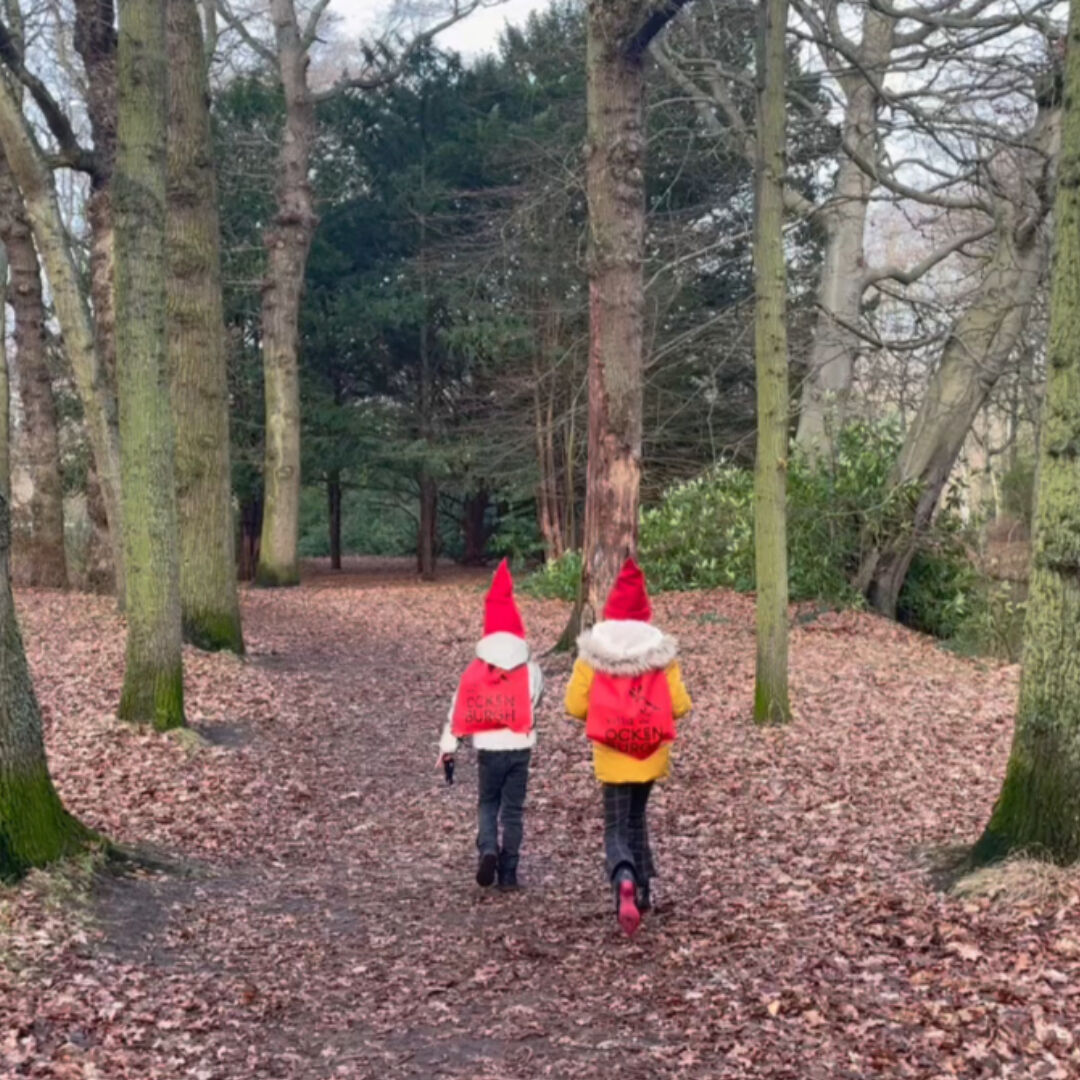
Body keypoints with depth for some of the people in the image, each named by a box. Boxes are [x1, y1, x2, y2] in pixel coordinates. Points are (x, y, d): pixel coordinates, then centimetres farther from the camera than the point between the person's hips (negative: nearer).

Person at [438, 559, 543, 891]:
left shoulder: (474, 671, -4)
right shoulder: (530, 670, -3)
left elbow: (459, 709, -2)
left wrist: (448, 745, 3)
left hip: (488, 748, 0)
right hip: (520, 747, 0)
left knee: (488, 804, 16)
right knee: (513, 810, 10)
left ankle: (488, 850, -10)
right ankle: (508, 873, 9)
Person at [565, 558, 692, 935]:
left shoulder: (592, 653, -6)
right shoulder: (659, 651, -3)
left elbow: (575, 706, -8)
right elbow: (679, 705, -5)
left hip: (612, 756, -2)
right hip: (650, 752, 2)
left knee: (616, 827, 2)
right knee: (635, 818, 23)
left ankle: (624, 881, -26)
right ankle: (643, 889, 26)